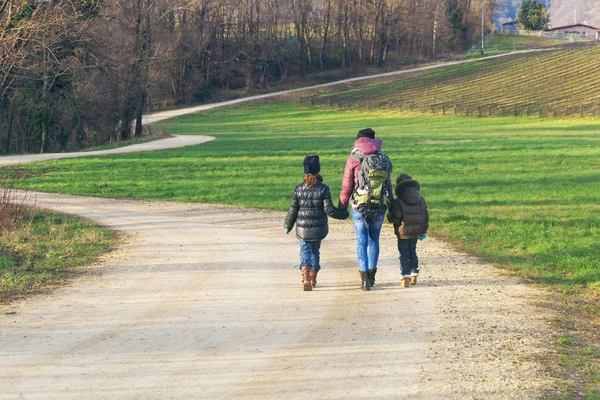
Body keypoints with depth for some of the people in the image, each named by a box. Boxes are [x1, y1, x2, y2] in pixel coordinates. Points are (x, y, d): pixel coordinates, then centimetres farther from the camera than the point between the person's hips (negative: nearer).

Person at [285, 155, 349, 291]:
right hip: (319, 229, 0)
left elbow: (293, 210, -1)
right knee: (315, 251, 18)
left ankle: (306, 276, -21)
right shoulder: (323, 189, -9)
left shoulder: (298, 189, -5)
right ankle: (313, 279, 25)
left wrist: (287, 226, 12)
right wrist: (343, 214, 6)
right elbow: (329, 210, -11)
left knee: (305, 250, 4)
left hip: (303, 229, 0)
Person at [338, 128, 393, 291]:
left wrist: (342, 207, 5)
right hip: (380, 207, 3)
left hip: (360, 206, -3)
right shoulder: (383, 158, 5)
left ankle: (365, 277, -7)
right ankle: (371, 275, 20)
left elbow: (346, 186, -3)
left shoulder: (353, 159, -4)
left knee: (362, 241, 1)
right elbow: (388, 184, 10)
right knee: (374, 240, 15)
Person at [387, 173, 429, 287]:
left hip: (403, 233, -4)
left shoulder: (398, 201, -13)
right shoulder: (421, 200, 3)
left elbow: (396, 217, -19)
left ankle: (406, 277, -5)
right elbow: (426, 217, 6)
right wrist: (424, 231, 16)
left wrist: (389, 216, 4)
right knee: (413, 252, 19)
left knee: (404, 254, 2)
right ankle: (414, 274, 21)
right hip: (416, 232, 4)